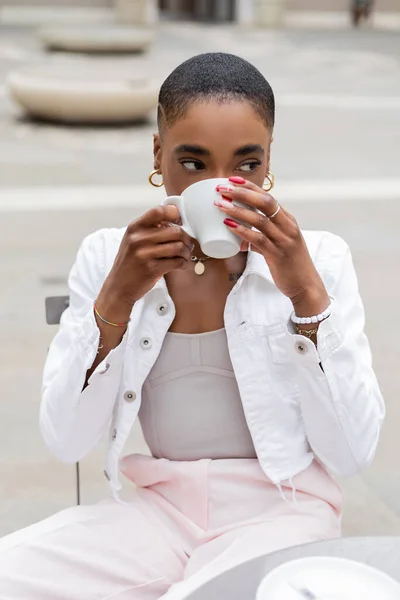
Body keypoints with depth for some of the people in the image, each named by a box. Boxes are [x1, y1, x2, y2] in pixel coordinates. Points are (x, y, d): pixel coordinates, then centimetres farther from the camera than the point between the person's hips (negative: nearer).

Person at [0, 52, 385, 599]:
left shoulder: (319, 260, -3)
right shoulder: (107, 257, 1)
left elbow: (353, 453, -11)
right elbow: (66, 442, -5)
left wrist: (306, 293, -21)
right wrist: (116, 299, -18)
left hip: (281, 512, -2)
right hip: (156, 510, 2)